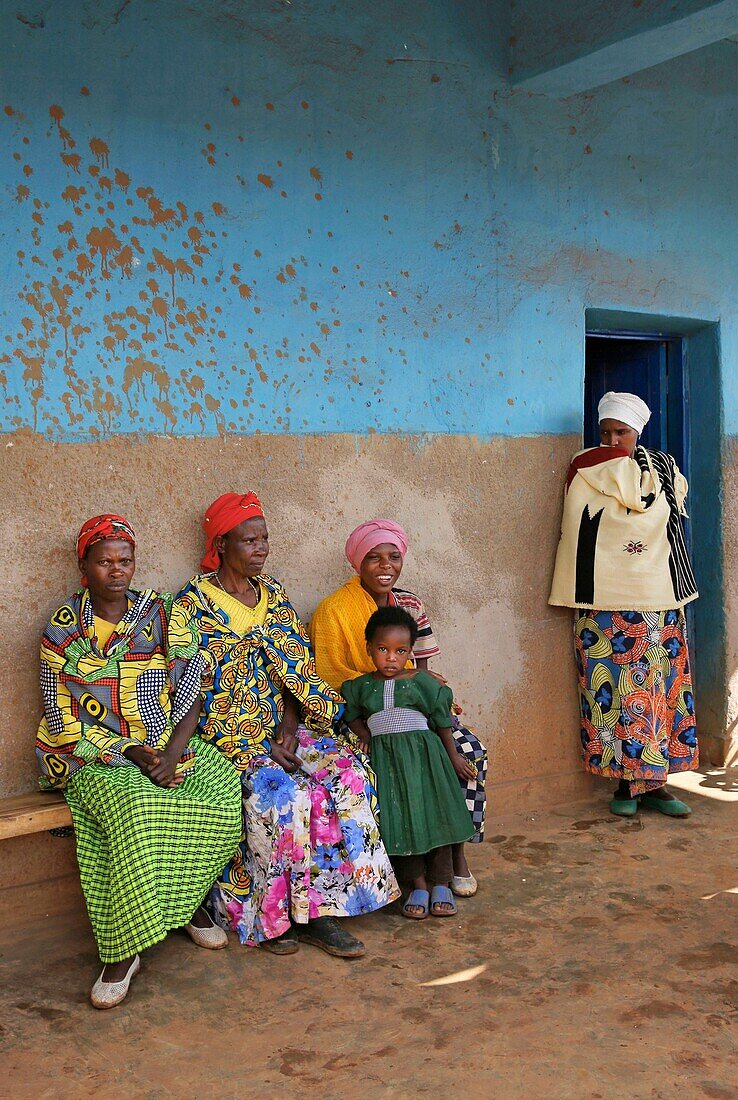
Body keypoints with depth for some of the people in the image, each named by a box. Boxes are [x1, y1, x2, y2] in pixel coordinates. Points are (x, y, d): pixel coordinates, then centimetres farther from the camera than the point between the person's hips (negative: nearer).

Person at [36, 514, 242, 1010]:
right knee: (135, 808, -35)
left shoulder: (158, 612, 6)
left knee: (226, 789, -25)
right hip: (95, 755, -3)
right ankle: (122, 952, -22)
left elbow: (191, 690, 2)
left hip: (168, 744, 3)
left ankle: (188, 899, 1)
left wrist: (173, 752, -13)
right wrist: (129, 752, -14)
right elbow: (63, 718, -3)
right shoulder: (63, 628, 1)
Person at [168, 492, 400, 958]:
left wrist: (287, 733, -8)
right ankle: (270, 915, -11)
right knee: (282, 794, -31)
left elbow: (297, 673, 9)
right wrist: (246, 744, -17)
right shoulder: (194, 603, -5)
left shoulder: (275, 594, 12)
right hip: (228, 736, -5)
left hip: (282, 728, 5)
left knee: (349, 776, -20)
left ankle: (316, 911, -14)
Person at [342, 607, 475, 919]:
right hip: (384, 759, 1)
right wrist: (364, 734, 1)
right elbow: (351, 715, 20)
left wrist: (454, 756, 10)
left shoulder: (422, 682, 0)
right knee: (397, 821, -1)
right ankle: (418, 885, 12)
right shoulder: (360, 687, 5)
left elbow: (442, 721, 7)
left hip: (424, 754, -1)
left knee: (434, 814, -1)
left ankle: (441, 884, 12)